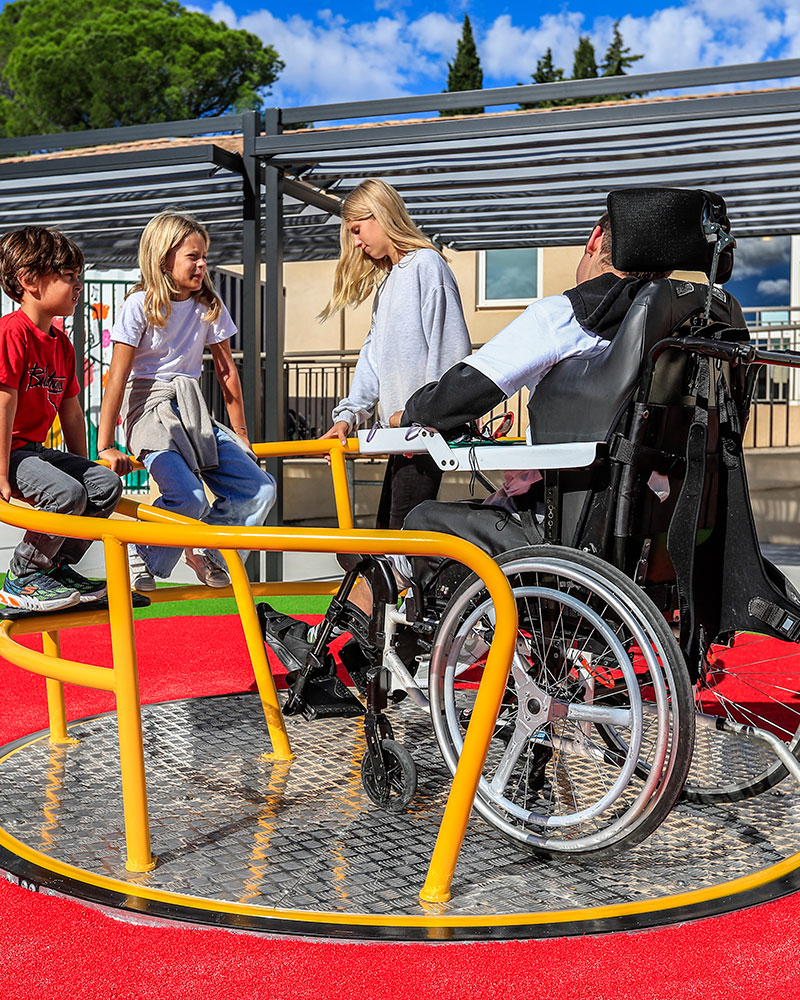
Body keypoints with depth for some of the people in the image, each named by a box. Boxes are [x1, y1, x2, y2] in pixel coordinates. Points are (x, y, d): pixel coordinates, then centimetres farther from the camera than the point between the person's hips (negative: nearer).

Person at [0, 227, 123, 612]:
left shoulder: (61, 342, 10)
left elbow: (71, 410, 15)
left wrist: (82, 465, 17)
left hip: (34, 448, 10)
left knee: (107, 484, 0)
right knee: (67, 493, -28)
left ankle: (58, 566, 12)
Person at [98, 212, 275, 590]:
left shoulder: (210, 304, 6)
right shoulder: (140, 305, -9)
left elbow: (227, 371, 12)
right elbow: (118, 377, -12)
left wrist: (240, 432, 13)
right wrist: (105, 447, -15)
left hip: (194, 411, 6)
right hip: (149, 407, -5)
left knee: (260, 490, -9)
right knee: (189, 497, -28)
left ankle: (206, 550, 16)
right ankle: (141, 561, 0)